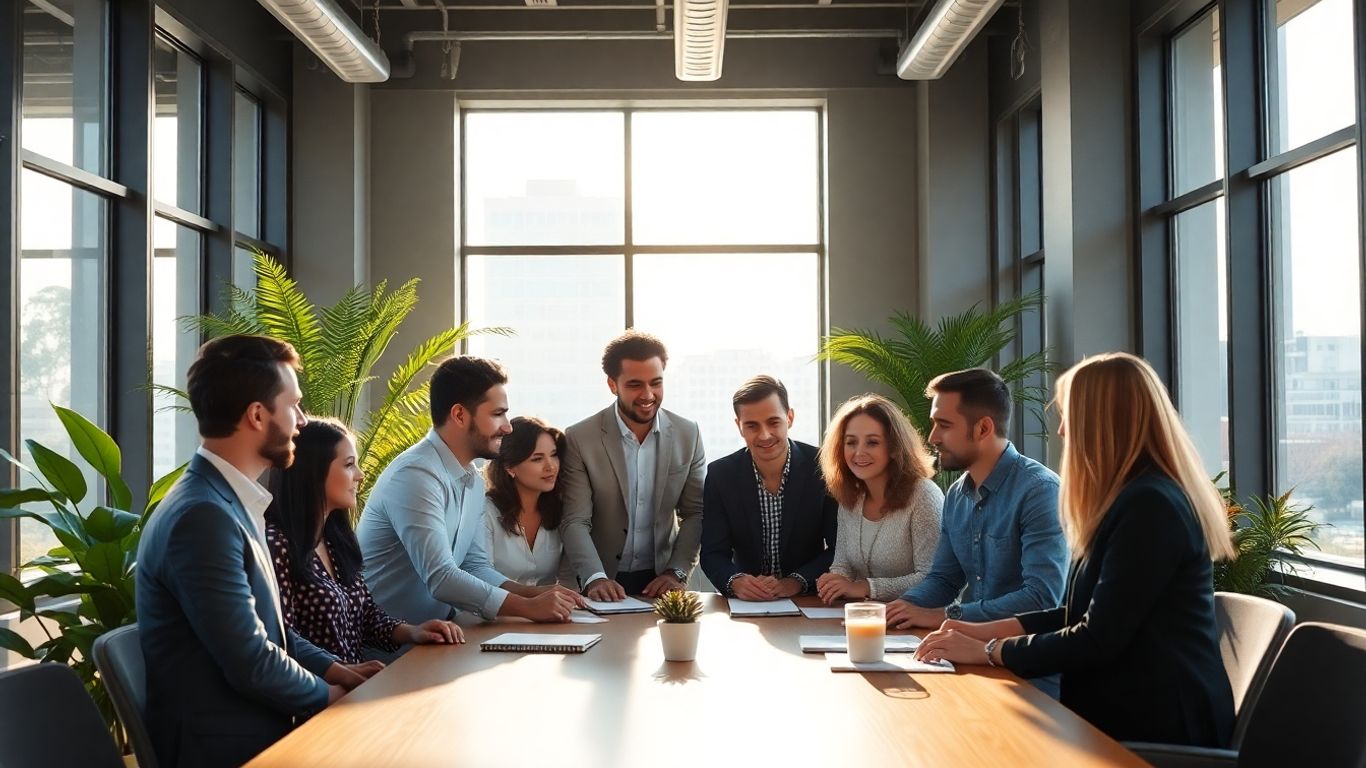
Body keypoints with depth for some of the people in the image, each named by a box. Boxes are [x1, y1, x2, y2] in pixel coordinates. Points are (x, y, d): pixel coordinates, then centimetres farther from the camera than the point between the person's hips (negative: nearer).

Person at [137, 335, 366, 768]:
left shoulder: (230, 503, 9)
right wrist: (325, 693, -6)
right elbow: (250, 663, -22)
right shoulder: (203, 515, -22)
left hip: (257, 729, 8)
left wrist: (330, 668, 5)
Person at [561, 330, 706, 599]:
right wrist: (595, 578, -23)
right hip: (604, 584, -2)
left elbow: (695, 513, 7)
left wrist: (677, 572, -6)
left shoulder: (687, 435, 3)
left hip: (661, 581, 2)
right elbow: (575, 522, -9)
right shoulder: (579, 439, -6)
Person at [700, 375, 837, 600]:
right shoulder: (720, 475, -2)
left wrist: (795, 582, -19)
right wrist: (735, 581, -22)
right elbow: (713, 554, -2)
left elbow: (838, 548, -5)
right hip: (745, 604, 1)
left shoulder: (823, 468, -7)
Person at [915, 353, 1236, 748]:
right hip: (1131, 710, 9)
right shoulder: (1139, 496, 14)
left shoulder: (1148, 506, -19)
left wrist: (988, 651, -10)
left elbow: (1098, 640, -20)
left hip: (1158, 727, -9)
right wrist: (990, 629, 8)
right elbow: (1083, 613, 17)